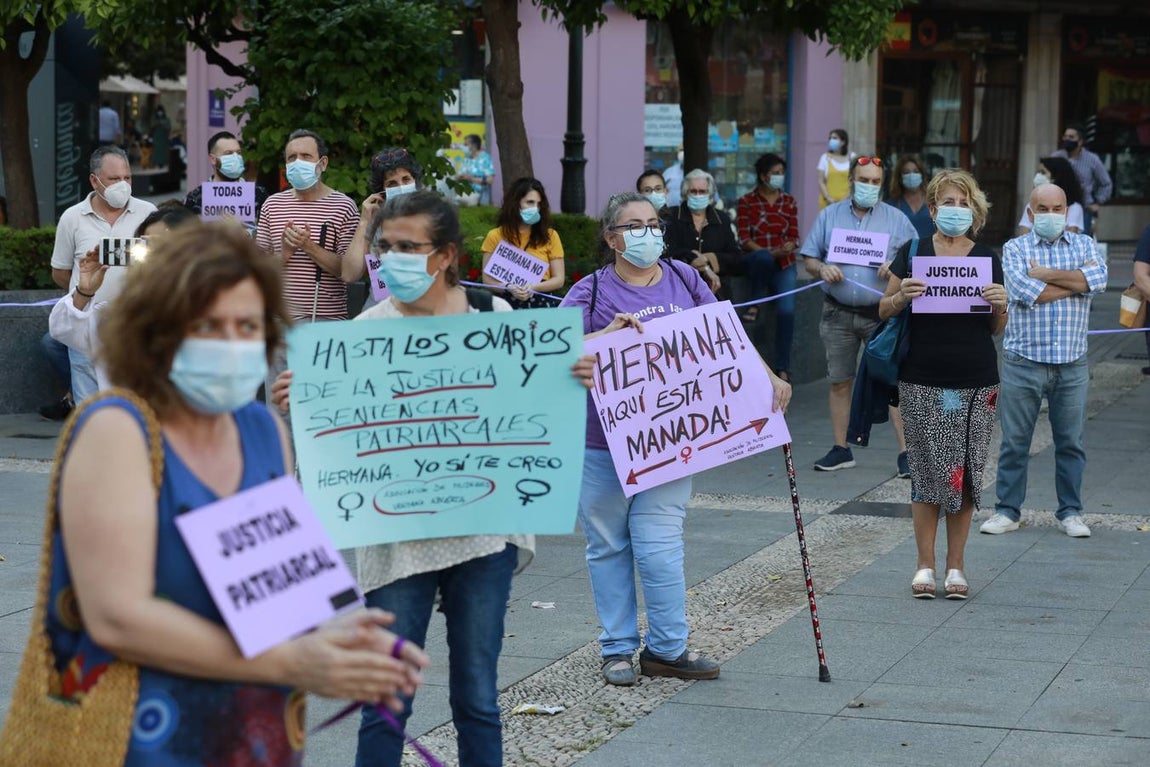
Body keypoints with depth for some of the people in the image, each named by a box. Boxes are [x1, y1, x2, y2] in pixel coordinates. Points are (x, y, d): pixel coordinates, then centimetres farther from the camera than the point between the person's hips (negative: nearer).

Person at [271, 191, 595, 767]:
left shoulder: (493, 316, 2)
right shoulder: (366, 331, -3)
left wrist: (573, 381, -10)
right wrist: (297, 404, -24)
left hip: (484, 531, 1)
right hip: (398, 539, -1)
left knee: (477, 697, 11)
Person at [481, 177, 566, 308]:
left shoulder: (550, 236, 9)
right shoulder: (495, 236, 6)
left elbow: (559, 279, 6)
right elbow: (487, 280, 5)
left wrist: (533, 287, -10)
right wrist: (509, 288, -13)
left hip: (542, 304, 1)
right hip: (507, 303, -1)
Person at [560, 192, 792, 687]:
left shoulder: (684, 280, 9)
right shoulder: (592, 291, -1)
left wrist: (769, 378, 9)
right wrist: (609, 334, -25)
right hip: (602, 442, -1)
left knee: (659, 545, -4)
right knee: (609, 546, 7)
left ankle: (666, 649, 8)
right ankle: (617, 649, 18)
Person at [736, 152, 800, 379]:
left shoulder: (789, 202, 13)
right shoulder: (746, 202, 5)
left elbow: (793, 237, 9)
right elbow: (744, 239, -4)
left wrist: (789, 247, -16)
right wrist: (770, 253, -18)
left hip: (784, 265, 2)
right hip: (753, 261, -2)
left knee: (786, 310, -22)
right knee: (764, 257, -41)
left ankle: (782, 367, -13)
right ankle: (754, 304, -17)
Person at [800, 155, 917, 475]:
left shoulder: (895, 218, 5)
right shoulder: (829, 216, 9)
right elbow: (809, 258, 10)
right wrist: (821, 269, -12)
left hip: (882, 313, -2)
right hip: (838, 313, 2)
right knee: (839, 382, 8)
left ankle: (906, 452, -6)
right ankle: (840, 449, 17)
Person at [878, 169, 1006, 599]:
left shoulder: (987, 258, 8)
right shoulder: (912, 253, 3)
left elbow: (996, 329, 12)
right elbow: (884, 312, 8)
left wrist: (1000, 305, -9)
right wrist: (901, 297, -13)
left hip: (976, 384, 2)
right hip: (922, 382, -1)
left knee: (966, 474, 3)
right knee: (927, 471, 0)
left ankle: (956, 565, 13)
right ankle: (925, 564, 10)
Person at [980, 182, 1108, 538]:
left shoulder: (1084, 244, 10)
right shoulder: (1014, 248, 3)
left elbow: (1098, 279, -11)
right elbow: (1028, 293, -14)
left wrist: (1045, 274, -12)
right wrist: (1076, 281, -9)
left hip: (1072, 366, 2)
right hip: (1023, 362, -2)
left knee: (1070, 442, 7)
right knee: (1015, 442, 4)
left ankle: (1070, 512, 18)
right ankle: (1008, 511, 14)